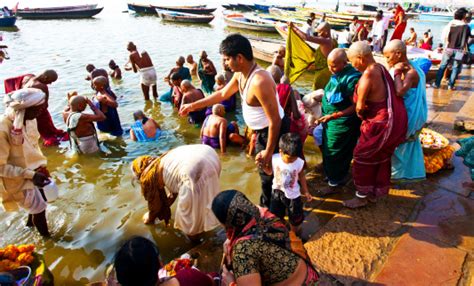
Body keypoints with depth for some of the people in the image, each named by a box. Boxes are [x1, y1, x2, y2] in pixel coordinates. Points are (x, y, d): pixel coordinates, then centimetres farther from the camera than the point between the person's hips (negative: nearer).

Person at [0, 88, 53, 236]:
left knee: (41, 201, 27)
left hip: (33, 171, 7)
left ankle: (30, 223, 58)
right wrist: (30, 174, -29)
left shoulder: (29, 119, -10)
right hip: (17, 179, -7)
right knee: (39, 209, 8)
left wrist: (42, 166, 0)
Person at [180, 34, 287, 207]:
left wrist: (268, 152, -23)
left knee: (270, 175, 10)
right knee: (265, 173, 27)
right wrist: (192, 106, 17)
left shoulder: (259, 82, -33)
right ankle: (265, 208, 49)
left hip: (273, 132, -10)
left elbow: (275, 120, -29)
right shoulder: (240, 74, -2)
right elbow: (222, 94, 14)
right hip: (262, 131, 10)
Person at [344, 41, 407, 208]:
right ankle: (375, 193, 37)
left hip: (380, 124, -9)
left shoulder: (367, 75, -22)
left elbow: (360, 106, -16)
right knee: (382, 159, 20)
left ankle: (361, 197, 20)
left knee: (363, 159, 6)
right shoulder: (381, 68, 6)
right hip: (394, 121, 9)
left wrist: (359, 112, 4)